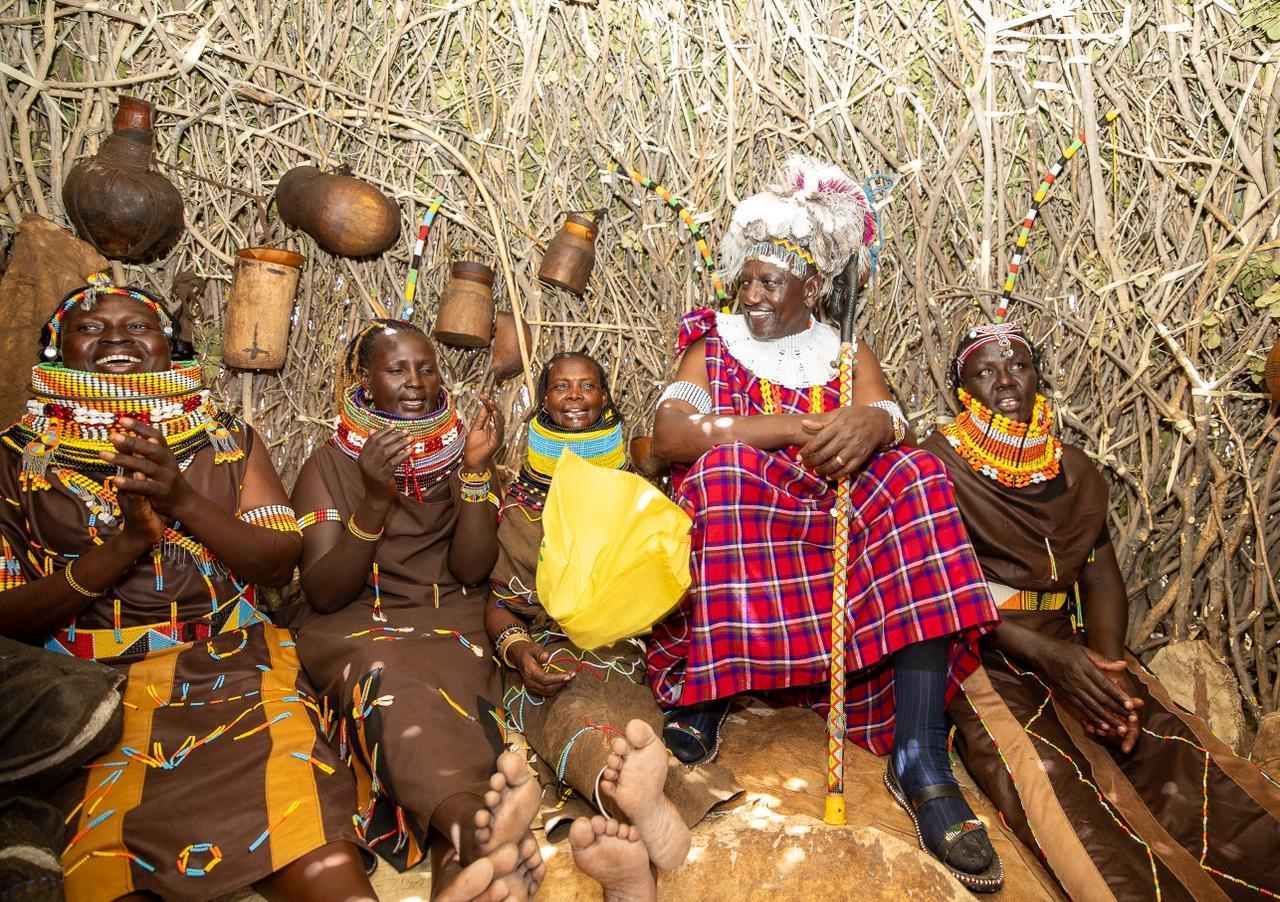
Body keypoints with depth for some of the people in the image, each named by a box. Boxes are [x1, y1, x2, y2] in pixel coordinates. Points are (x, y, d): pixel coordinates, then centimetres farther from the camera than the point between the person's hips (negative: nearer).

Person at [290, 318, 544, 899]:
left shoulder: (461, 451, 12)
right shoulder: (330, 464, 6)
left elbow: (472, 569, 0)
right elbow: (323, 593, -5)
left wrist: (475, 472, -13)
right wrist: (375, 499, -20)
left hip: (449, 624, 2)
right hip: (354, 628, -2)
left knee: (454, 697, -34)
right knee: (393, 685, -37)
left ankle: (464, 854, -58)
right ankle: (475, 824, -64)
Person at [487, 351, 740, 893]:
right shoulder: (516, 499, 14)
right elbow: (495, 602, 10)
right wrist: (516, 648, -12)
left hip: (623, 647, 1)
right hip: (545, 650, -1)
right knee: (567, 702, -37)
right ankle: (646, 812, -68)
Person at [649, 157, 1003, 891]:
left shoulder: (849, 355, 19)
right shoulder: (715, 344, 15)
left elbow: (892, 420, -3)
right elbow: (669, 433, -6)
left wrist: (870, 425, -29)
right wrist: (787, 429, -16)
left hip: (837, 537, 2)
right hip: (733, 527, -2)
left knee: (916, 475, -26)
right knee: (727, 465, -33)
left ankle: (921, 756, -32)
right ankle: (702, 705, -27)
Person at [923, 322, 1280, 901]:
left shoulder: (1074, 472, 17)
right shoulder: (939, 466, 0)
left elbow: (1101, 578, 11)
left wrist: (1109, 668, -9)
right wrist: (1049, 656, -19)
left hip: (1072, 649, 5)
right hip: (975, 651, -5)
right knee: (1040, 769, -32)